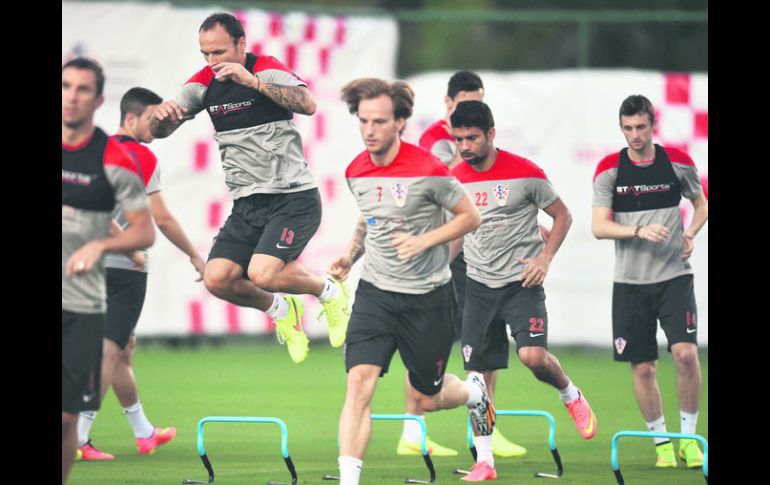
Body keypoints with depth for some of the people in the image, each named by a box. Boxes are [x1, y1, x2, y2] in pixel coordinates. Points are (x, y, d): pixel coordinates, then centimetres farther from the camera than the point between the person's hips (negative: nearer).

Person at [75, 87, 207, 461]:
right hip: (125, 267, -8)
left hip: (96, 263, 8)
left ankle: (143, 433, 28)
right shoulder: (142, 157, -9)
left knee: (124, 346, 18)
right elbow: (161, 219, -10)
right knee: (109, 351, -7)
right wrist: (195, 255, 0)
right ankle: (78, 437, -14)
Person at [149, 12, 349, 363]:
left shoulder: (267, 70, -11)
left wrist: (253, 81, -37)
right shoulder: (204, 83, 5)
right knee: (217, 280, -9)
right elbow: (161, 131, 5)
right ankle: (280, 311, 20)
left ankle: (328, 291, 6)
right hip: (247, 204, 6)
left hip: (293, 199, -6)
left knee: (262, 274, -24)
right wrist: (160, 115, -20)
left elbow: (307, 104, -29)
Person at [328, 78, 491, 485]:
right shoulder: (356, 172, 0)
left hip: (427, 296, -3)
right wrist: (350, 256, 6)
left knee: (426, 400, 11)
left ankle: (473, 391, 47)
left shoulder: (428, 170, -17)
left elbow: (470, 217, -7)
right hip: (374, 291, 3)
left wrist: (424, 241, -19)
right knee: (359, 382, -17)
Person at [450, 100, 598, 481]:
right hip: (478, 285, 4)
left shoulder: (525, 173, -9)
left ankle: (571, 396, 13)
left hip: (521, 282, -4)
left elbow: (562, 216, 1)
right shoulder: (455, 179, 3)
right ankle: (484, 461, 8)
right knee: (480, 373, 1)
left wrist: (545, 258, -11)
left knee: (533, 356, -21)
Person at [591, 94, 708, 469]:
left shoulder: (678, 162, 1)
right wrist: (639, 231, -23)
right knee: (643, 368, 2)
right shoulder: (609, 170, -2)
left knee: (686, 353, -16)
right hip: (630, 281, 1)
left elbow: (701, 203, 17)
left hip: (674, 276, -1)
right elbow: (599, 226, -8)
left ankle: (688, 436, -1)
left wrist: (691, 232, -3)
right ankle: (661, 442, 18)